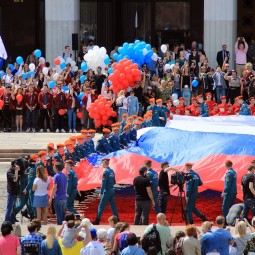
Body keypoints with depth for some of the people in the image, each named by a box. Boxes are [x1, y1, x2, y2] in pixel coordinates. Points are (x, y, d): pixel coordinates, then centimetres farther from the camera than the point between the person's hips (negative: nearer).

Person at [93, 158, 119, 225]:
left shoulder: (106, 172, -14)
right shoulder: (111, 171, 10)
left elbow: (103, 183, -17)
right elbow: (114, 182, 16)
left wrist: (101, 193, -15)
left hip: (107, 191, -8)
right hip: (112, 190, 8)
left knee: (101, 206, -3)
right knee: (113, 206, 11)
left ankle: (97, 221, -2)